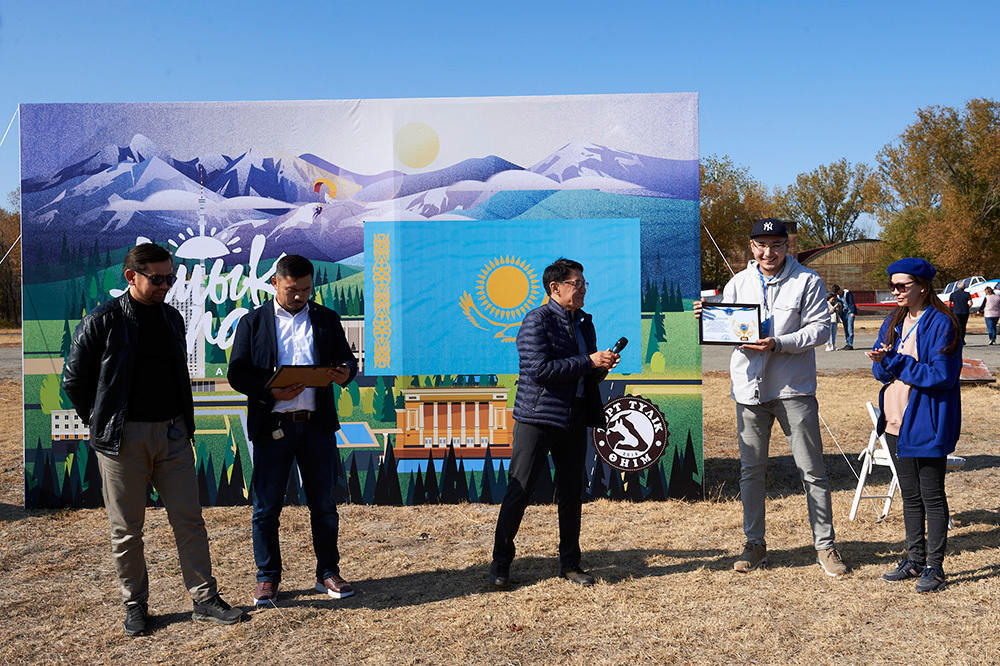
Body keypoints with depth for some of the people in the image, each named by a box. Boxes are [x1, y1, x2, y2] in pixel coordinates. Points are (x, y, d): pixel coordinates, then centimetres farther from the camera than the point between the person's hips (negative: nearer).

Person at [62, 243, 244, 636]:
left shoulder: (172, 319, 10)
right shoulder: (102, 322, -6)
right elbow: (74, 380, 1)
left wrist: (182, 420, 13)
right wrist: (100, 423, 1)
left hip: (172, 433, 4)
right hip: (123, 438, -4)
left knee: (189, 519, 4)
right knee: (126, 528, 7)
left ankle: (205, 600, 12)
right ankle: (135, 604, 22)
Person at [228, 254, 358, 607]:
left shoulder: (327, 319, 11)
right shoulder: (253, 322, 6)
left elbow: (347, 359, 12)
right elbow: (237, 373, 0)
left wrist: (346, 371, -13)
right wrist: (271, 392, -17)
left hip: (317, 423, 2)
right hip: (272, 426, -1)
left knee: (324, 504, 9)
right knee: (266, 507, 5)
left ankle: (328, 573, 22)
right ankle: (267, 578, 19)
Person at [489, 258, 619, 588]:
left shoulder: (584, 323, 15)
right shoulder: (537, 320, -8)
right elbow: (540, 369, -20)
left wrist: (602, 366, -2)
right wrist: (588, 362, -18)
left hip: (574, 418, 7)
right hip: (538, 416, -7)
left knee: (572, 493, 10)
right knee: (519, 490, -2)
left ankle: (570, 563, 22)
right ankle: (501, 561, 11)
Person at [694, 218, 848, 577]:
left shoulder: (807, 281, -2)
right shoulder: (737, 283, 9)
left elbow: (820, 328, -9)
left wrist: (777, 344, -21)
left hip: (794, 388, -3)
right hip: (750, 387, 3)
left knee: (812, 469, 3)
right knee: (750, 469, 10)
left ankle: (825, 544, 16)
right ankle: (755, 543, 23)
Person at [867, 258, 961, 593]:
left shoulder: (941, 323, -12)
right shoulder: (893, 322, 12)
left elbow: (941, 376, -19)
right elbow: (880, 370, 9)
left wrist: (896, 361, -17)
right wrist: (883, 362, -14)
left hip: (926, 425, -7)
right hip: (897, 423, 7)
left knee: (932, 496, 2)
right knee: (910, 496, 15)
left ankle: (934, 566, 11)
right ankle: (915, 560, 26)